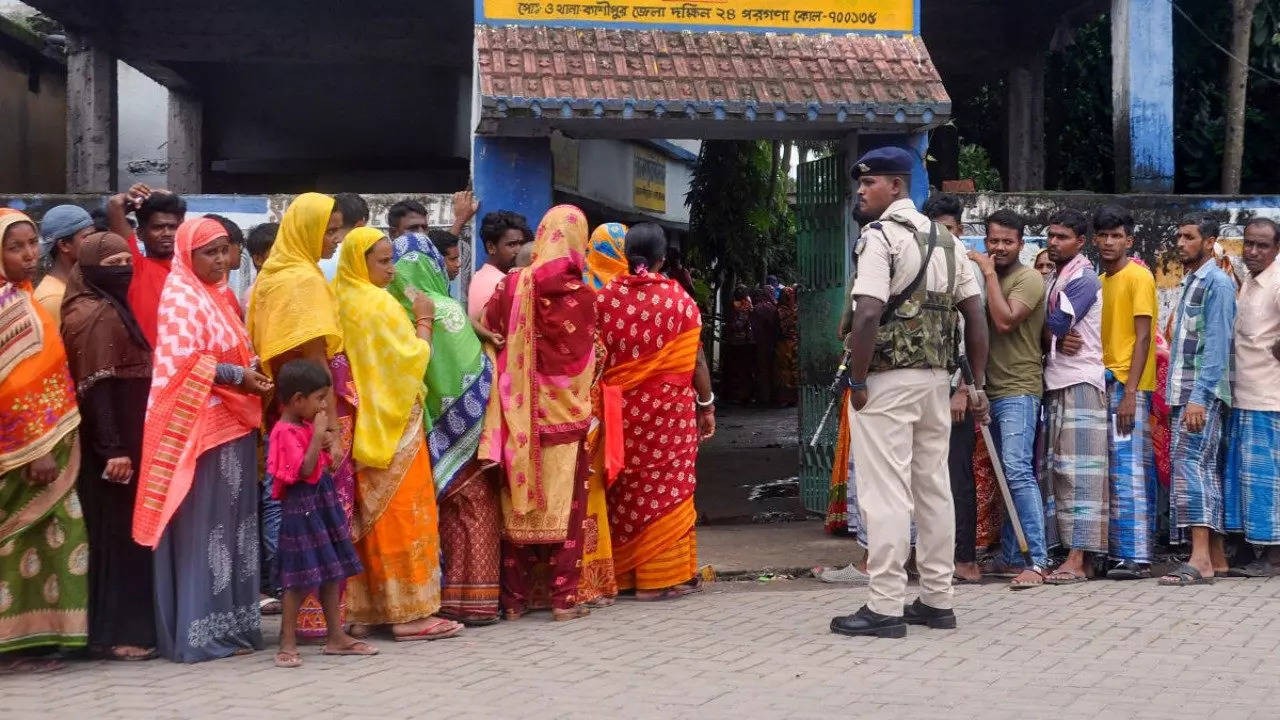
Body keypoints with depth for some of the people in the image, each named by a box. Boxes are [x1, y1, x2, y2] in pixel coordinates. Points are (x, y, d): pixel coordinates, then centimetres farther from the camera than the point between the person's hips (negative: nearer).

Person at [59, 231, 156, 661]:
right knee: (117, 534, -6)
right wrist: (113, 449, -25)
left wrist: (124, 445, 17)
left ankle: (126, 626, 17)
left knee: (125, 534, 11)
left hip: (125, 441, 9)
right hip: (112, 446, -9)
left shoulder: (111, 310, 16)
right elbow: (97, 389, -20)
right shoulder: (95, 315, -13)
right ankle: (117, 632, -1)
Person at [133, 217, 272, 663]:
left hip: (231, 427, 9)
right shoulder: (180, 298, -10)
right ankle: (200, 634, -2)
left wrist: (250, 375, 9)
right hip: (198, 429, -9)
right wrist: (237, 376, -18)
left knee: (231, 526, 10)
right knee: (202, 529, -6)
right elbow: (180, 362, -19)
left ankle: (230, 625, 16)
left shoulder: (217, 296, 17)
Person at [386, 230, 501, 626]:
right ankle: (470, 600, 4)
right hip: (459, 432, -6)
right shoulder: (446, 311, -17)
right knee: (473, 509, 3)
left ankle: (433, 593, 16)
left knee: (436, 513, 14)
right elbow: (472, 374, -17)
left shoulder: (401, 310, 1)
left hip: (425, 430, 6)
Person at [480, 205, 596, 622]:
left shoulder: (513, 286, -6)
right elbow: (588, 358, 0)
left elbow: (488, 331, 3)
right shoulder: (582, 296, -8)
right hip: (566, 413, -1)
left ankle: (516, 598, 13)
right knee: (564, 505, 5)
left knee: (519, 502, 9)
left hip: (521, 413, 2)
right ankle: (564, 598, 5)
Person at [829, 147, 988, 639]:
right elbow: (975, 314, 12)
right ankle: (937, 599, 19)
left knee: (885, 494, -5)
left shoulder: (880, 236, -10)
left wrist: (857, 381, -13)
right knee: (933, 489, 12)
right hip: (935, 378, 8)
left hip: (887, 380, -8)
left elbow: (868, 314, -21)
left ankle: (885, 607, -3)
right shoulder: (946, 240, 13)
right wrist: (979, 384, 15)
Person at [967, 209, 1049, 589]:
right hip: (991, 390, 8)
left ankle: (1037, 561, -19)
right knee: (1004, 476, 10)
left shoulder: (1028, 278, -6)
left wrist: (989, 273, -13)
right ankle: (1012, 557, 14)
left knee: (1017, 471, -17)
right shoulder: (986, 279, 17)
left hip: (1018, 390, -8)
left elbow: (1004, 320, -20)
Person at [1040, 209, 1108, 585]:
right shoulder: (1057, 279, 19)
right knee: (1060, 470, 7)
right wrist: (1056, 339, -7)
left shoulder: (1083, 279, -8)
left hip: (1080, 383, -9)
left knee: (1078, 471, -10)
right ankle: (1072, 554, 9)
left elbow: (1055, 324, -17)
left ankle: (1079, 560, -12)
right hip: (1057, 383, 9)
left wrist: (1047, 333, 4)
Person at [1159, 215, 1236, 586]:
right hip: (1185, 391, 9)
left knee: (1191, 464, -17)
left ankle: (1200, 559, -21)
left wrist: (1199, 397, -23)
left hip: (1204, 392, -9)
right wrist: (1179, 396, 15)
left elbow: (1217, 344, -16)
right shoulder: (1190, 282, 20)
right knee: (1207, 471, 9)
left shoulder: (1217, 282, -8)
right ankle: (1216, 558, 11)